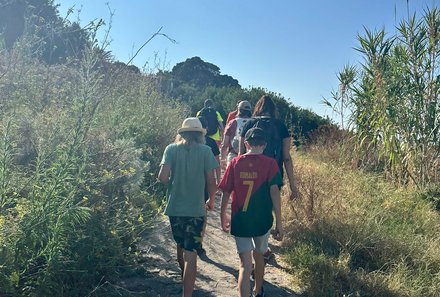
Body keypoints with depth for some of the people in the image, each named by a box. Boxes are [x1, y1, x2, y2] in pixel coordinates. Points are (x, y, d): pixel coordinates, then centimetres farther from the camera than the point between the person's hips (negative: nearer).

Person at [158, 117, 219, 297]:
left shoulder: (171, 149, 0)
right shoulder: (205, 151, -3)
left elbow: (163, 177, -12)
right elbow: (211, 182, -5)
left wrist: (173, 181, 11)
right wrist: (211, 202, 12)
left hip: (174, 208, 3)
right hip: (196, 209, -3)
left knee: (180, 246, 25)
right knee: (190, 254, 1)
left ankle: (186, 281, 48)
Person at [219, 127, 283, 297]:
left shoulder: (235, 163, -3)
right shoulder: (270, 164, -7)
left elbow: (225, 193, -1)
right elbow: (274, 192, -15)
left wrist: (223, 216, 14)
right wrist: (279, 223, -12)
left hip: (240, 222, -1)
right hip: (263, 221, 1)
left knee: (245, 266, 2)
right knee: (259, 256, 25)